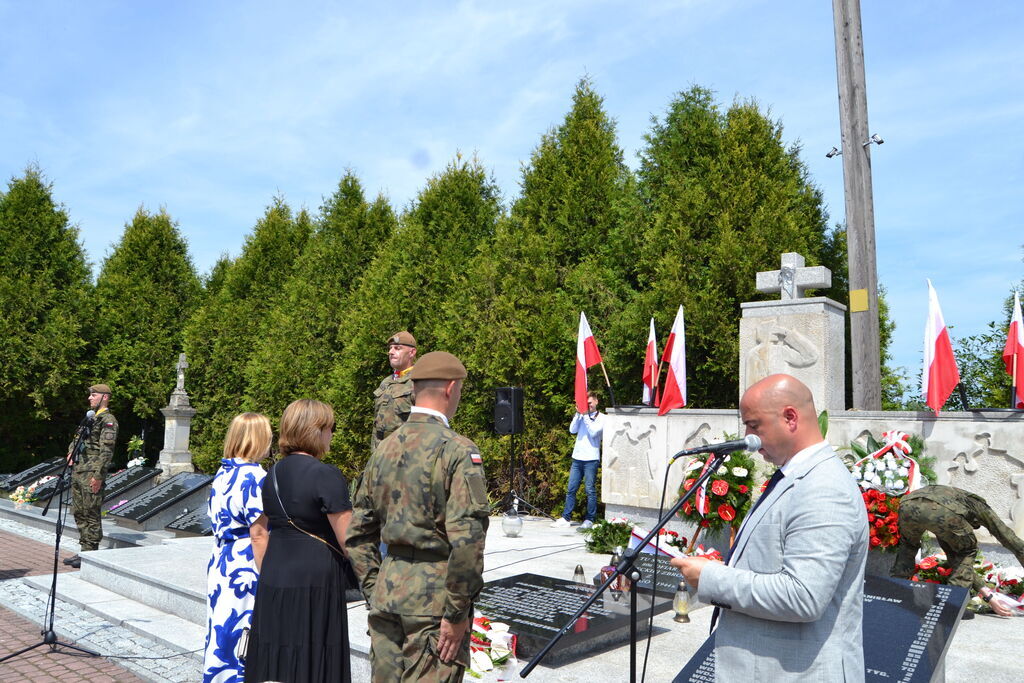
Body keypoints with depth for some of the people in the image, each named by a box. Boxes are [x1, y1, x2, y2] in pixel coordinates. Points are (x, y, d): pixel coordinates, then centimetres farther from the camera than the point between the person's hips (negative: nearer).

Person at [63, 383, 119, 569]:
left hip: (91, 474, -10)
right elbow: (76, 439, 31)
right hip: (78, 471, 10)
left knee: (91, 515, -4)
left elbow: (106, 450, -17)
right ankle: (84, 551, 22)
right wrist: (71, 451, 10)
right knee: (79, 513, 13)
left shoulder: (108, 420, -10)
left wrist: (98, 475, -21)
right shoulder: (89, 418, 19)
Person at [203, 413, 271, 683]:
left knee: (221, 630, 18)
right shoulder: (254, 478, -18)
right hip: (245, 568, -8)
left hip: (220, 562, 9)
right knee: (243, 637, 2)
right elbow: (258, 536, -19)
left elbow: (219, 523, 15)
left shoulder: (222, 474, 8)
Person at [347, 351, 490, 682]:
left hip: (387, 592, 6)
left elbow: (358, 532, 11)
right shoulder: (458, 450, -14)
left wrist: (373, 590, 17)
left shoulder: (385, 447, 6)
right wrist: (457, 612, -12)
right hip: (434, 596, -6)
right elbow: (466, 539, -21)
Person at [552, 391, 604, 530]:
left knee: (590, 490, -1)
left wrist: (586, 417, -10)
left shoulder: (601, 418, 2)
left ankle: (589, 519, 6)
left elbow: (593, 432, -12)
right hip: (577, 458, 5)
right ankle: (566, 518, 9)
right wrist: (578, 414, -1)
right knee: (571, 489, 5)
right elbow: (572, 430, 4)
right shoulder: (581, 416, 16)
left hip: (591, 459, -5)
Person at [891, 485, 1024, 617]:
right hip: (940, 510, -4)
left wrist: (989, 596, 47)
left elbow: (953, 557, 46)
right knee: (968, 550, 26)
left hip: (907, 505, 5)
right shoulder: (978, 504, 38)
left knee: (908, 547, 36)